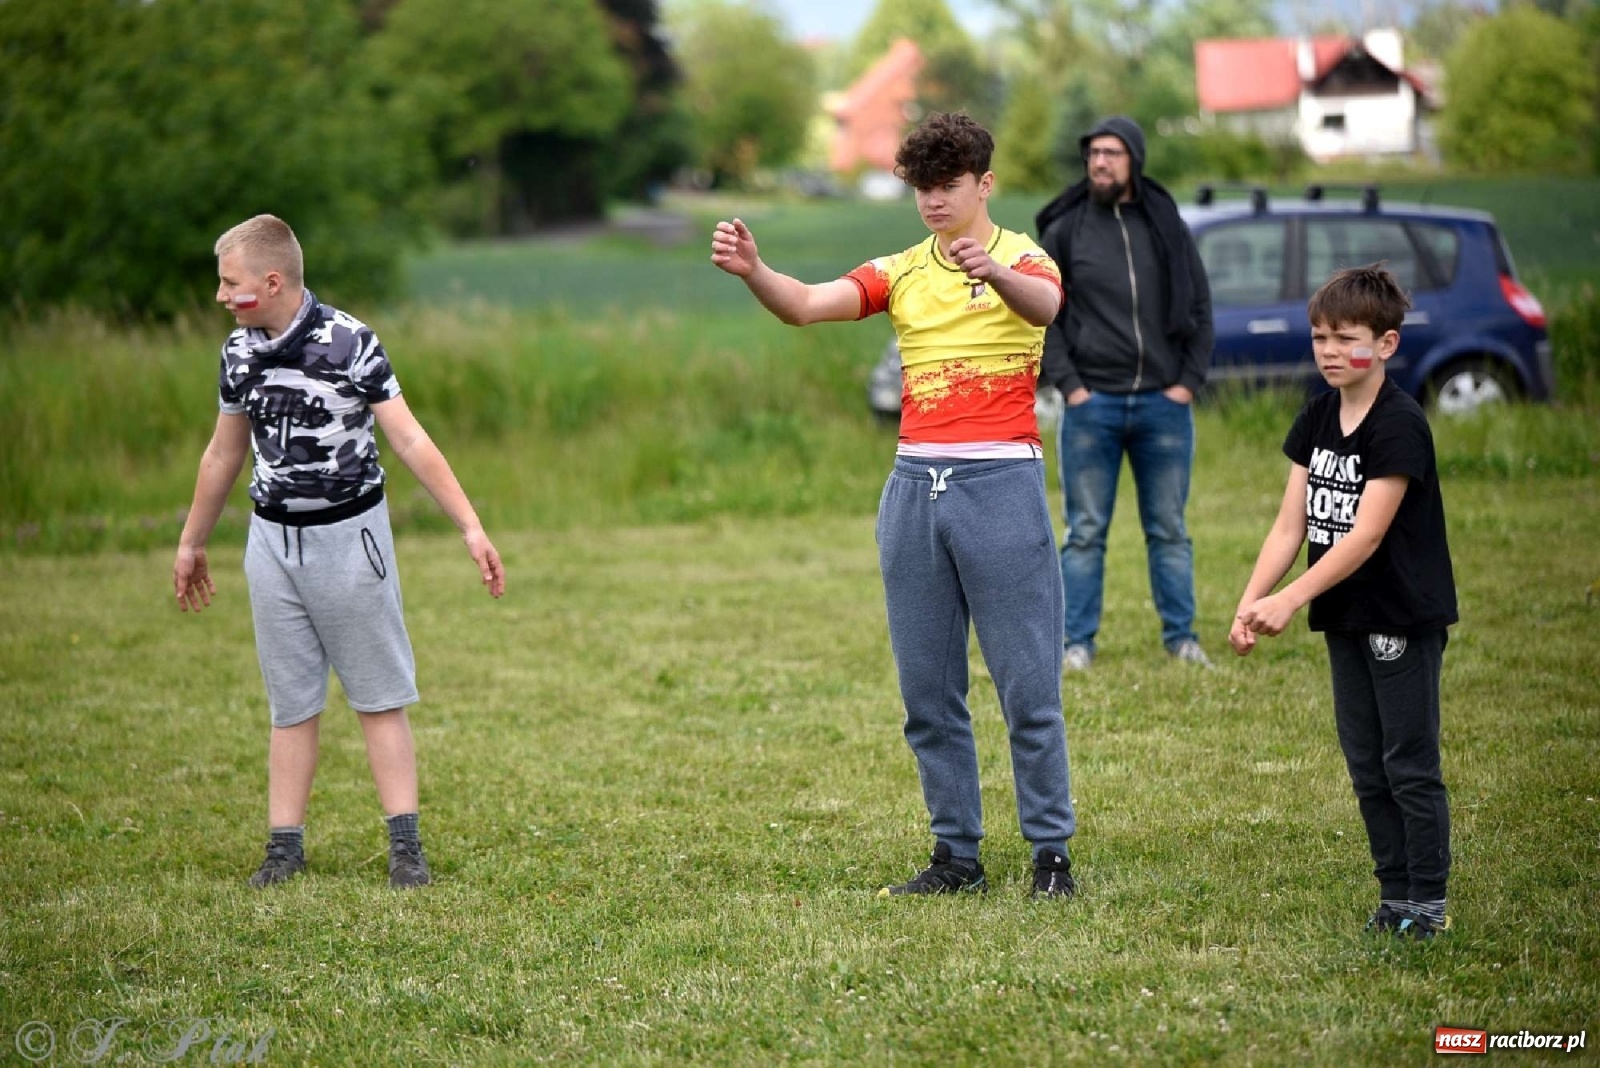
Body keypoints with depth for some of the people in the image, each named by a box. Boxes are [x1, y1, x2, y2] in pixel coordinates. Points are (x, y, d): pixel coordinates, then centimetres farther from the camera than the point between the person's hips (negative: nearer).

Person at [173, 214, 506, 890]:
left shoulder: (348, 343, -14)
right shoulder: (239, 353, 3)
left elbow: (409, 440, -13)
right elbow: (223, 454, 17)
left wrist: (471, 528, -18)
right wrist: (191, 544, 25)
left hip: (349, 534, -4)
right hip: (273, 541, 4)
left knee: (380, 698, 2)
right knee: (291, 705, 8)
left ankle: (405, 844, 3)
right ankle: (285, 844, 10)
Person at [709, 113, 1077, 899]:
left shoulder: (1023, 258, 0)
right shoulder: (900, 272, 11)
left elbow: (1044, 305, -25)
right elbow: (806, 306, -5)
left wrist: (990, 270, -47)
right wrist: (749, 268, -26)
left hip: (1001, 483, -4)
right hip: (914, 483, 4)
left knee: (1028, 685, -3)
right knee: (926, 689, 7)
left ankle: (1051, 854, 6)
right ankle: (956, 855, 15)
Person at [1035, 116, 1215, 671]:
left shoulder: (1168, 227, 6)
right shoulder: (1064, 230, 2)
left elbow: (1200, 308, 11)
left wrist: (1190, 381, 1)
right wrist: (1068, 384, -6)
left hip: (1164, 404, 1)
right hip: (1092, 405, -1)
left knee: (1170, 530, 8)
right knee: (1085, 532, 2)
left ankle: (1181, 636, 14)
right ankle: (1078, 642, 6)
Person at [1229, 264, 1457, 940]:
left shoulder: (1399, 424, -17)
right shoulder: (1317, 419, 6)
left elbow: (1365, 535, -22)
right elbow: (1291, 523, 3)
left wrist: (1291, 600, -26)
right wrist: (1251, 600, -9)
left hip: (1403, 618, -8)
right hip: (1346, 618, 8)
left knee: (1410, 765, -2)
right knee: (1367, 769, 11)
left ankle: (1428, 903, 5)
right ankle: (1395, 896, 19)